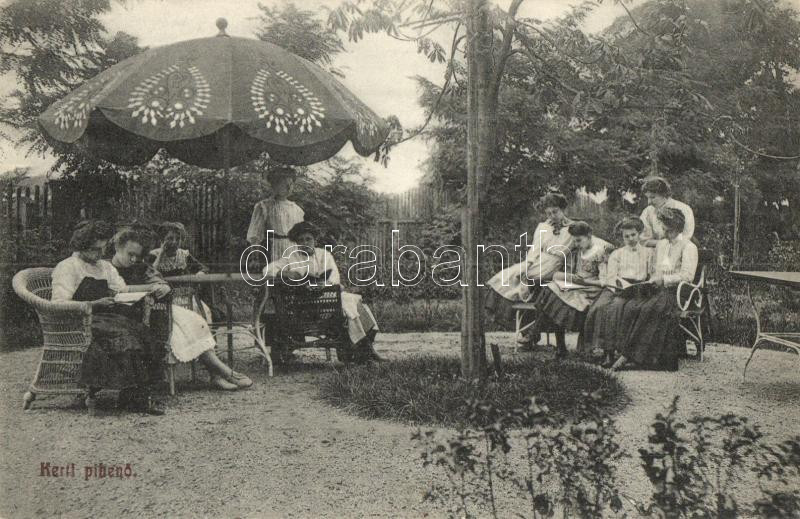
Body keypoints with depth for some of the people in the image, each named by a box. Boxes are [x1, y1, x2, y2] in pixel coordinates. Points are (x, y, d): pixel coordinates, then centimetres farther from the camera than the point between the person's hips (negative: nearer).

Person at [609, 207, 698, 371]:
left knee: (649, 309, -34)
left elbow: (687, 276, -13)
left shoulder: (688, 247, 0)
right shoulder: (660, 244, 23)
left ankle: (628, 354, -31)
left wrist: (663, 280, -18)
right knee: (632, 306, -25)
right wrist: (651, 282, 3)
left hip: (677, 292, -6)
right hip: (658, 291, 6)